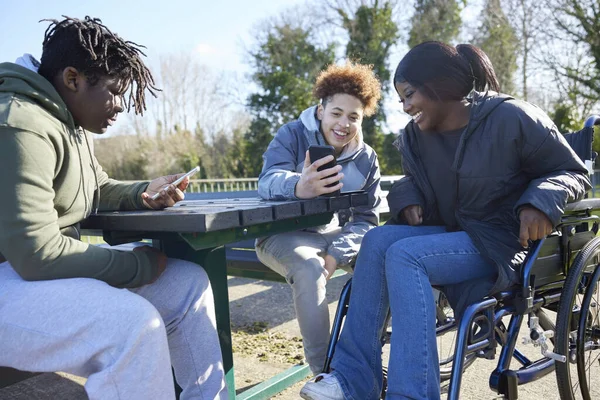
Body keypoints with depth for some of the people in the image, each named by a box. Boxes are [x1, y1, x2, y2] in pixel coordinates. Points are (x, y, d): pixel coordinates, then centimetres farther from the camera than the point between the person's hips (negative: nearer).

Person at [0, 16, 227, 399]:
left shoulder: (72, 125, 11)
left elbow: (99, 191, 25)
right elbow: (38, 255, -28)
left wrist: (144, 194, 2)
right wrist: (140, 264, -17)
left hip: (48, 265, 10)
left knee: (187, 281, 1)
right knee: (134, 323, -34)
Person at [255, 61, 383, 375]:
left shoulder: (366, 158, -1)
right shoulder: (291, 135, -12)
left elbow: (366, 218, -2)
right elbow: (268, 181, -30)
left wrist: (337, 254, -23)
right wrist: (298, 186, -56)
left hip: (336, 234, 4)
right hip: (285, 234, -4)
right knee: (308, 267, -35)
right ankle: (324, 371, -24)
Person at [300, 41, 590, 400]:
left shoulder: (510, 119, -12)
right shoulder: (416, 136, 4)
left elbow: (575, 173, -5)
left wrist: (540, 202, -26)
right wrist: (407, 199, -2)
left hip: (504, 244, -6)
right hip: (451, 235, 6)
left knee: (405, 255, -30)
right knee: (378, 240, -22)